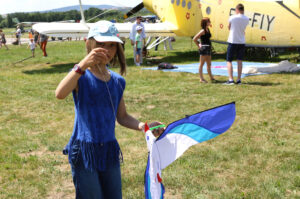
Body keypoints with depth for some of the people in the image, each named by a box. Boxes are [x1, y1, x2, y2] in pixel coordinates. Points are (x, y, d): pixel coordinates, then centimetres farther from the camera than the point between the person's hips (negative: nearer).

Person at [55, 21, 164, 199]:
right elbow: (60, 94, -30)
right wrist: (83, 65, -38)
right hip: (84, 152, -5)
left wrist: (144, 126, -4)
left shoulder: (118, 81, 7)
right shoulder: (81, 76, -9)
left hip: (110, 151, 5)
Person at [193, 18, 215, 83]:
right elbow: (194, 39, -16)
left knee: (209, 64, 15)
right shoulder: (203, 31, -14)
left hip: (208, 48, 9)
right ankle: (201, 78, 4)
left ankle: (211, 77, 23)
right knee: (202, 64, -1)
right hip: (204, 48, -9)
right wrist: (198, 45, -9)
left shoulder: (208, 30, 11)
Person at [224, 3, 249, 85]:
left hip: (232, 41, -4)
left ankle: (231, 79, -6)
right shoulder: (246, 19, 1)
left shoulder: (232, 18, -10)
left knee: (229, 61, 3)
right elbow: (243, 29, 11)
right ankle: (239, 80, 10)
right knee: (239, 61, 10)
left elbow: (229, 28, 4)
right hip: (242, 42, 4)